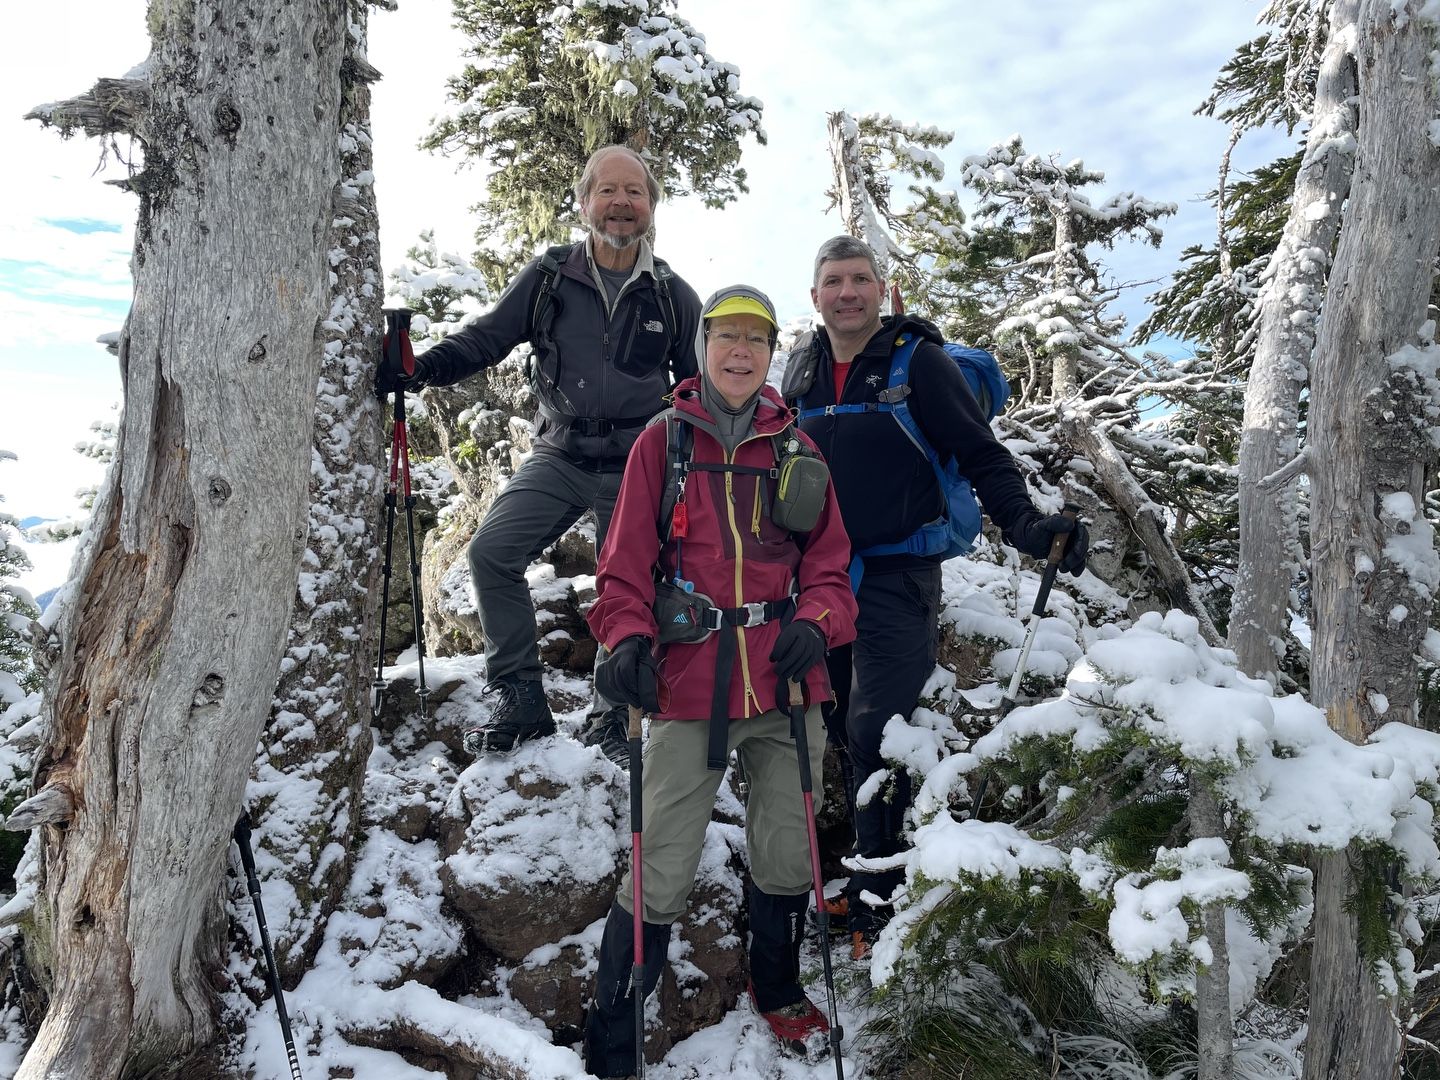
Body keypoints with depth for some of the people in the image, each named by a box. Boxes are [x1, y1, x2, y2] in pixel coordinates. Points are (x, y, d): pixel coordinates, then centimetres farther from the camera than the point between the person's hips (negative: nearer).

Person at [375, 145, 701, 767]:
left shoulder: (673, 296, 4)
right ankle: (520, 701, -1)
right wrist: (420, 367, -17)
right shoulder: (548, 277, 2)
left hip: (636, 467, 0)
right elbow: (485, 337, 1)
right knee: (491, 553, -15)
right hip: (560, 455, 1)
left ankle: (612, 720, 23)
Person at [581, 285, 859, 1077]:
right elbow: (626, 560, 0)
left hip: (785, 684, 3)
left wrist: (815, 623, -11)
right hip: (690, 684, -2)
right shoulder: (663, 441, 3)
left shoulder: (795, 448, 9)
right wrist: (627, 639, -17)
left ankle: (778, 991, 42)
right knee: (663, 876, -4)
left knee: (786, 860, 15)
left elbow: (828, 561, 9)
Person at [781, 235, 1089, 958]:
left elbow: (980, 453, -6)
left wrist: (1024, 523, -21)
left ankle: (883, 905, 4)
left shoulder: (917, 361, -4)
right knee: (844, 734, 11)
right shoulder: (803, 369, 11)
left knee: (874, 736, -11)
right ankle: (870, 879, 27)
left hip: (897, 579, -5)